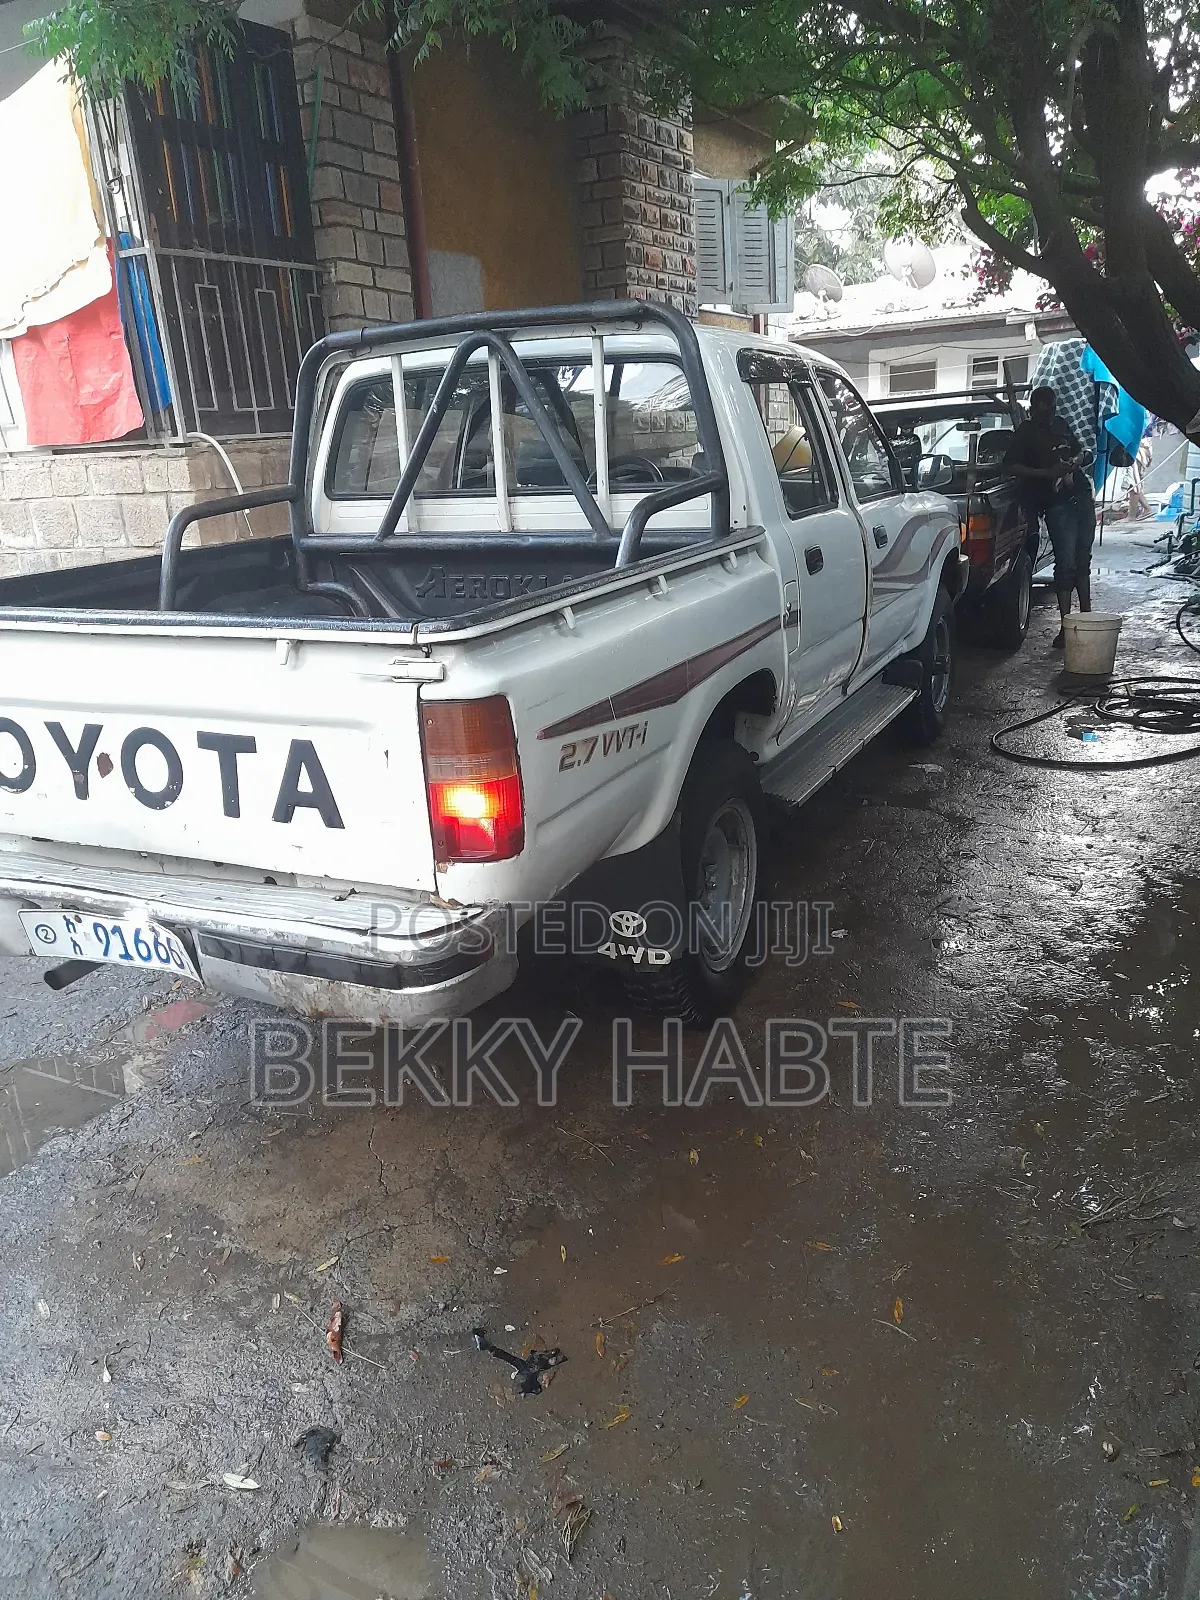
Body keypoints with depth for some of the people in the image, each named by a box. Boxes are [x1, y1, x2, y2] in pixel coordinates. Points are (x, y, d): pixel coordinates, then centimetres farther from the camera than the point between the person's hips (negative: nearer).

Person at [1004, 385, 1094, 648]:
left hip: (1082, 496, 7)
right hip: (1057, 505, -7)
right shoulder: (1025, 433, -3)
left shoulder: (1060, 424, 16)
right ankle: (1065, 624, -9)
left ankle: (1086, 614, 21)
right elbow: (1011, 466, -13)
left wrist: (1074, 462, 1)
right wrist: (1047, 473, -19)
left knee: (1083, 558, 12)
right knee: (1066, 562, -11)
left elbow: (1080, 453, 24)